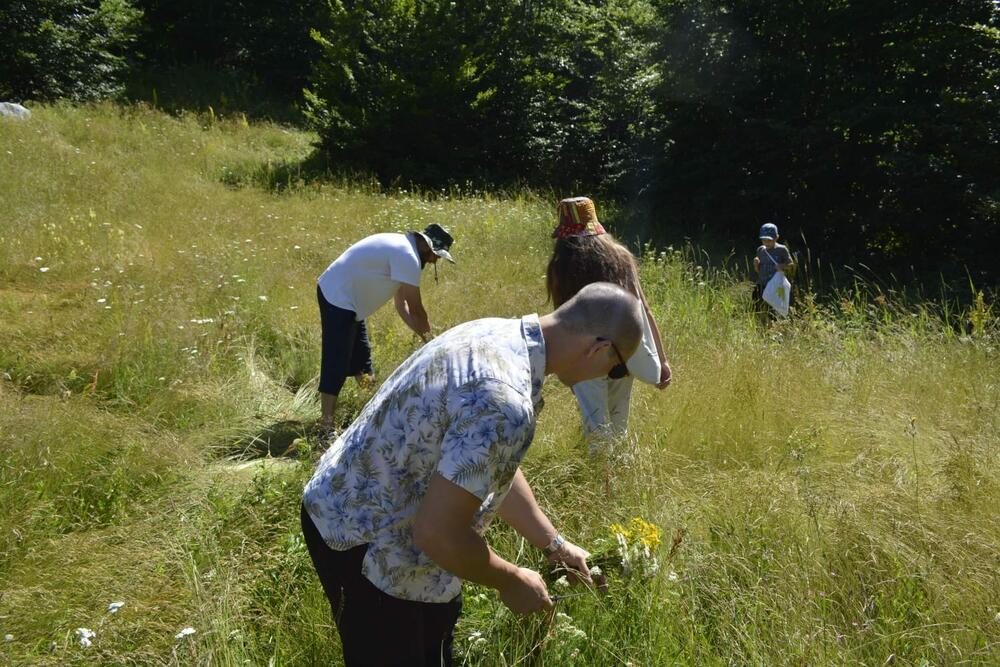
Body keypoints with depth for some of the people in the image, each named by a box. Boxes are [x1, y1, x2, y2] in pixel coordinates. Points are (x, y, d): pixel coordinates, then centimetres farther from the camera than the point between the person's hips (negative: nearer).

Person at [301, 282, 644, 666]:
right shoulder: (504, 403, -35)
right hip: (363, 539, -9)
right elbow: (437, 533, -31)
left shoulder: (499, 335, -3)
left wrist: (553, 544, 17)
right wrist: (511, 583, -13)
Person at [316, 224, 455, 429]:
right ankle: (327, 422, -9)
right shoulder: (407, 257, -21)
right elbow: (416, 308, -17)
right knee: (336, 363, -11)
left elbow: (402, 304, 14)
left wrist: (423, 335, 9)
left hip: (346, 297, 11)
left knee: (361, 357, 20)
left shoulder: (400, 249, 11)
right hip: (337, 298, -11)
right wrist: (429, 337, -2)